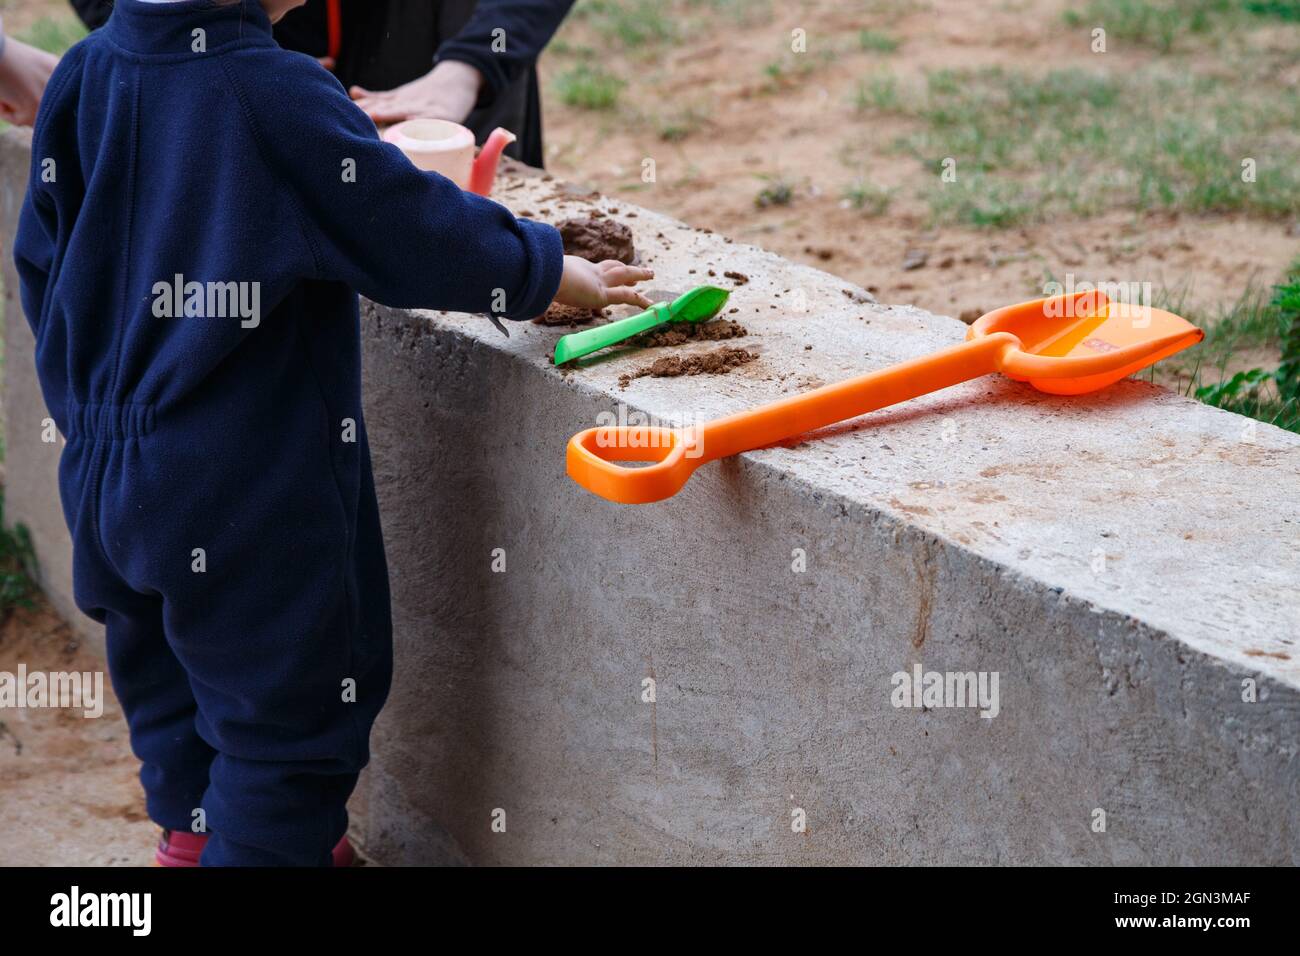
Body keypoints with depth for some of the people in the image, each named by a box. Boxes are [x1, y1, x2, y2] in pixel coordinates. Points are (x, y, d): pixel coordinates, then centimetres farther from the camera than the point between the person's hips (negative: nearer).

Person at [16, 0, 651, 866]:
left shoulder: (82, 77, -1)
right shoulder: (278, 97, -20)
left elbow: (46, 272, 8)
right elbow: (418, 235, -12)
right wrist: (552, 271, 5)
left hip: (108, 472, 7)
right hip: (251, 500, -7)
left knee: (174, 702, 24)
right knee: (285, 721, 6)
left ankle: (190, 835, 38)